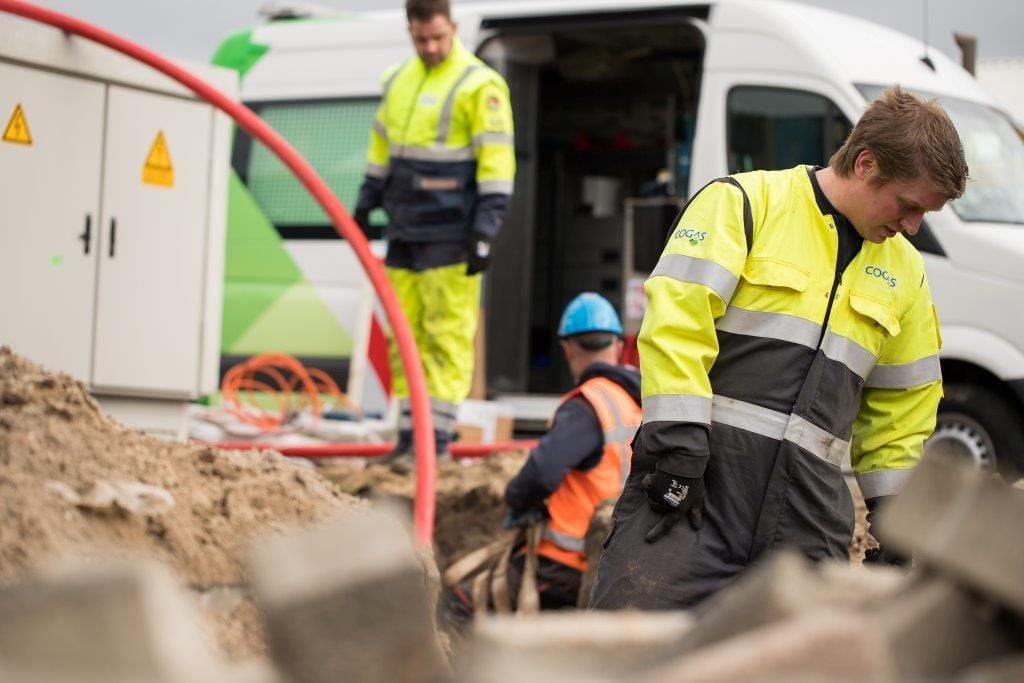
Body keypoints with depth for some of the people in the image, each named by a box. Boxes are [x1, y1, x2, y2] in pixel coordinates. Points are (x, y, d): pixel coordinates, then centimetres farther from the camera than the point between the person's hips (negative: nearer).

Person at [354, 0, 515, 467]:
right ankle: (410, 435, 12)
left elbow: (497, 161, -11)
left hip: (450, 236, -7)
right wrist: (364, 206, 19)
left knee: (447, 337, -7)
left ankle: (438, 436, -5)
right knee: (405, 336, 7)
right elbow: (381, 149, 22)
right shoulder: (398, 80, 15)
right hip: (404, 232, 7)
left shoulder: (480, 86, -7)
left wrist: (485, 231, -16)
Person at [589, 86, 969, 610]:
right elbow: (677, 318, -10)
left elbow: (901, 407, 26)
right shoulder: (745, 203, 0)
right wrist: (680, 446, -17)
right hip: (693, 482, -5)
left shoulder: (903, 271, 19)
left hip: (808, 509, 6)